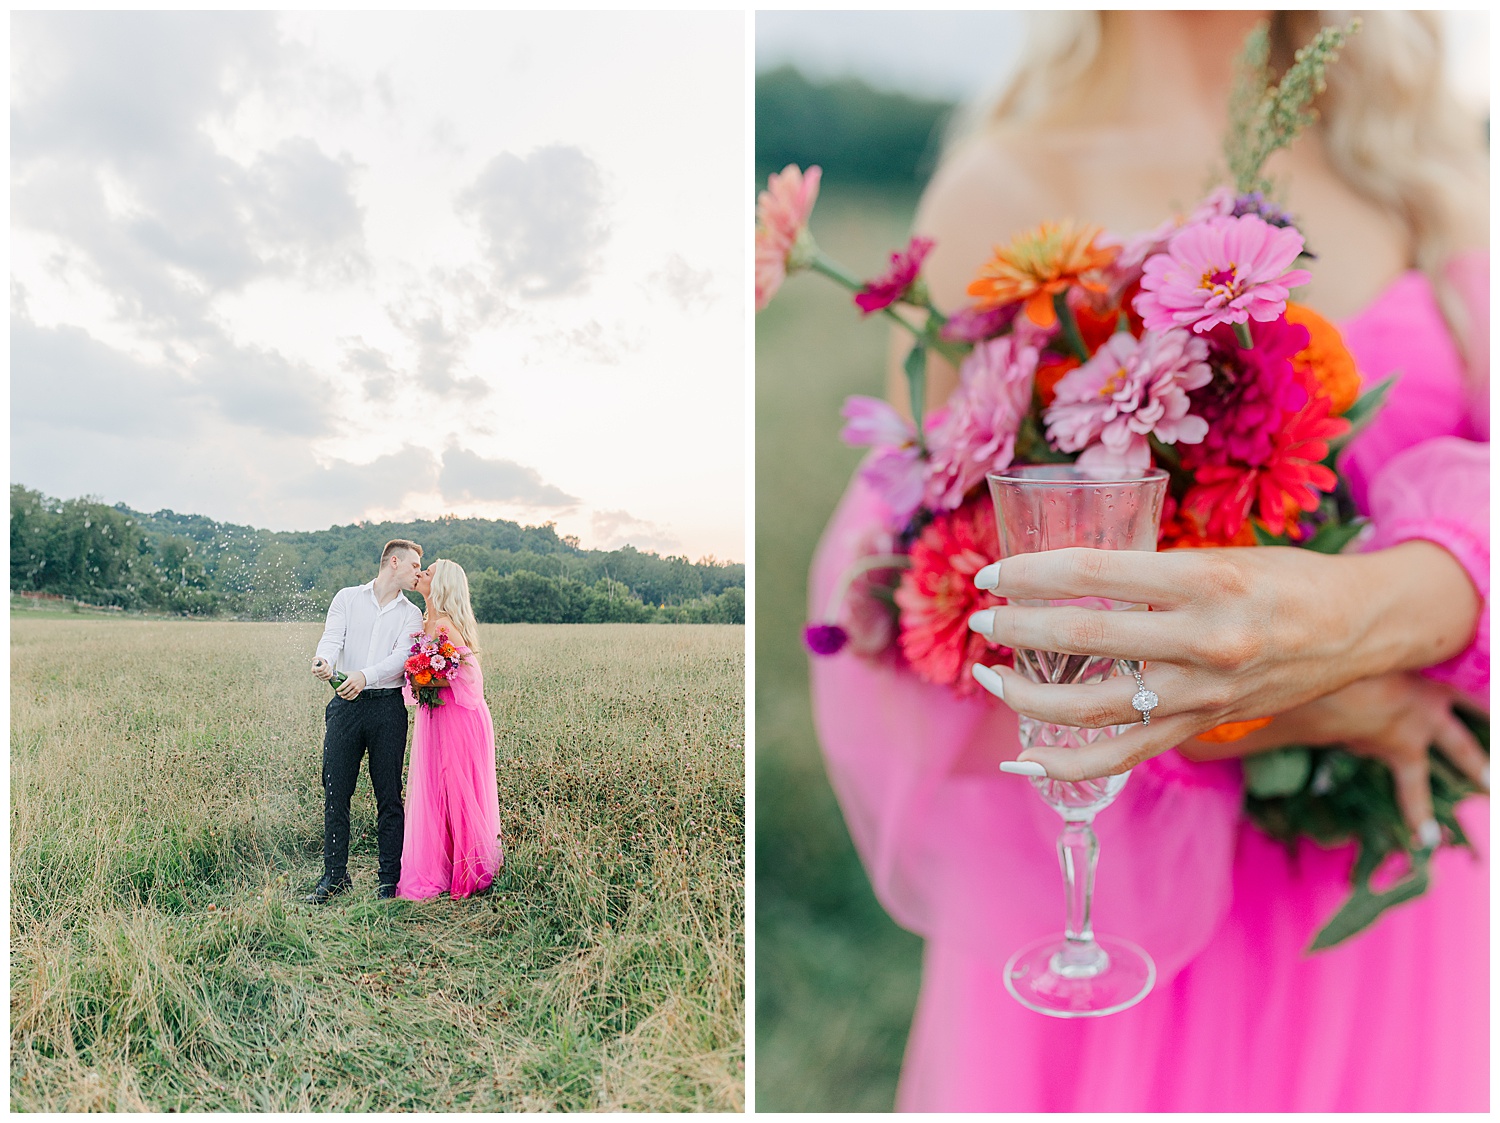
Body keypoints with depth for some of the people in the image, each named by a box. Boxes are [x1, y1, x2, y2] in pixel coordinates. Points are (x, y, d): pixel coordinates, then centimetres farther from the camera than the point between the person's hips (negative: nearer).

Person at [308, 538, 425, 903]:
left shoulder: (411, 614, 12)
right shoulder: (347, 598, 11)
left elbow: (402, 656, -5)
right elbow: (332, 638, -5)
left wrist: (365, 676, -25)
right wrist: (325, 661, -29)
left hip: (388, 706, 0)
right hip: (345, 705, 0)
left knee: (389, 796, 1)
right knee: (335, 792, 2)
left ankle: (390, 879, 8)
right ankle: (335, 875, 14)